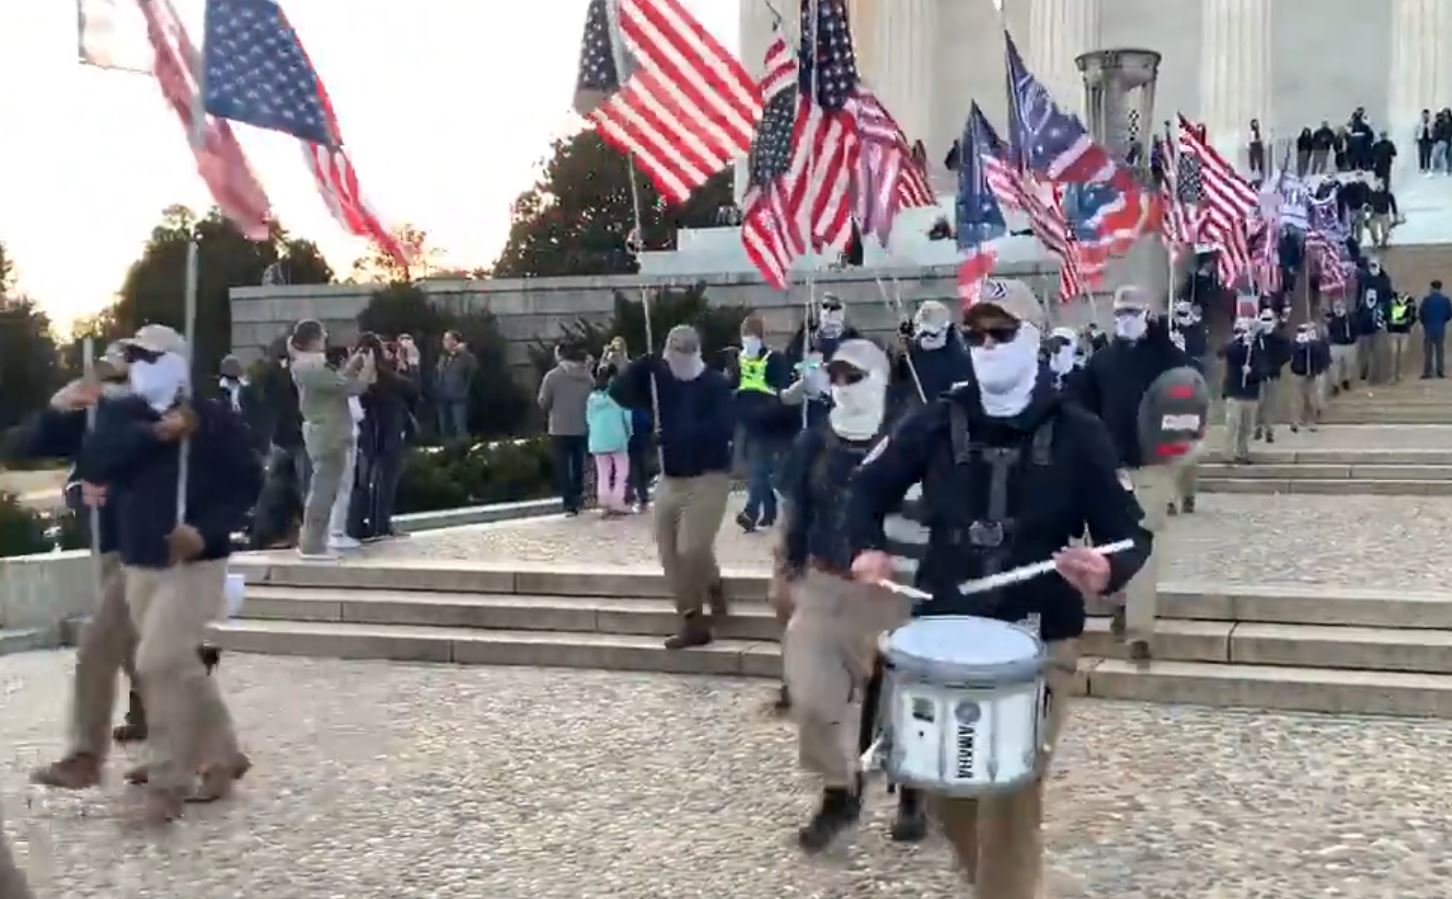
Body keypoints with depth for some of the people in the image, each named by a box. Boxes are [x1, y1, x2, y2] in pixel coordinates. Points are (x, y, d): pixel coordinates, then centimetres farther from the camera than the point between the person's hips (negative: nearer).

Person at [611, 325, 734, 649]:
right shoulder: (661, 381, 7)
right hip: (670, 479, 6)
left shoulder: (716, 384, -9)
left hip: (708, 478, -6)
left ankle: (713, 584, 18)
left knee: (692, 549, -16)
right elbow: (620, 392, 1)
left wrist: (677, 434, -25)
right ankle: (693, 623, 12)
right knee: (671, 554, 3)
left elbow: (721, 430, -21)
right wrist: (646, 363, -11)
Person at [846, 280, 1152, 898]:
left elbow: (1130, 533, -3)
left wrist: (1109, 571, -25)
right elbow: (869, 486, 9)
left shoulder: (1077, 434, -5)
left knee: (1011, 798, -4)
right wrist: (869, 547, -10)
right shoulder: (937, 423, 0)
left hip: (1039, 642, -3)